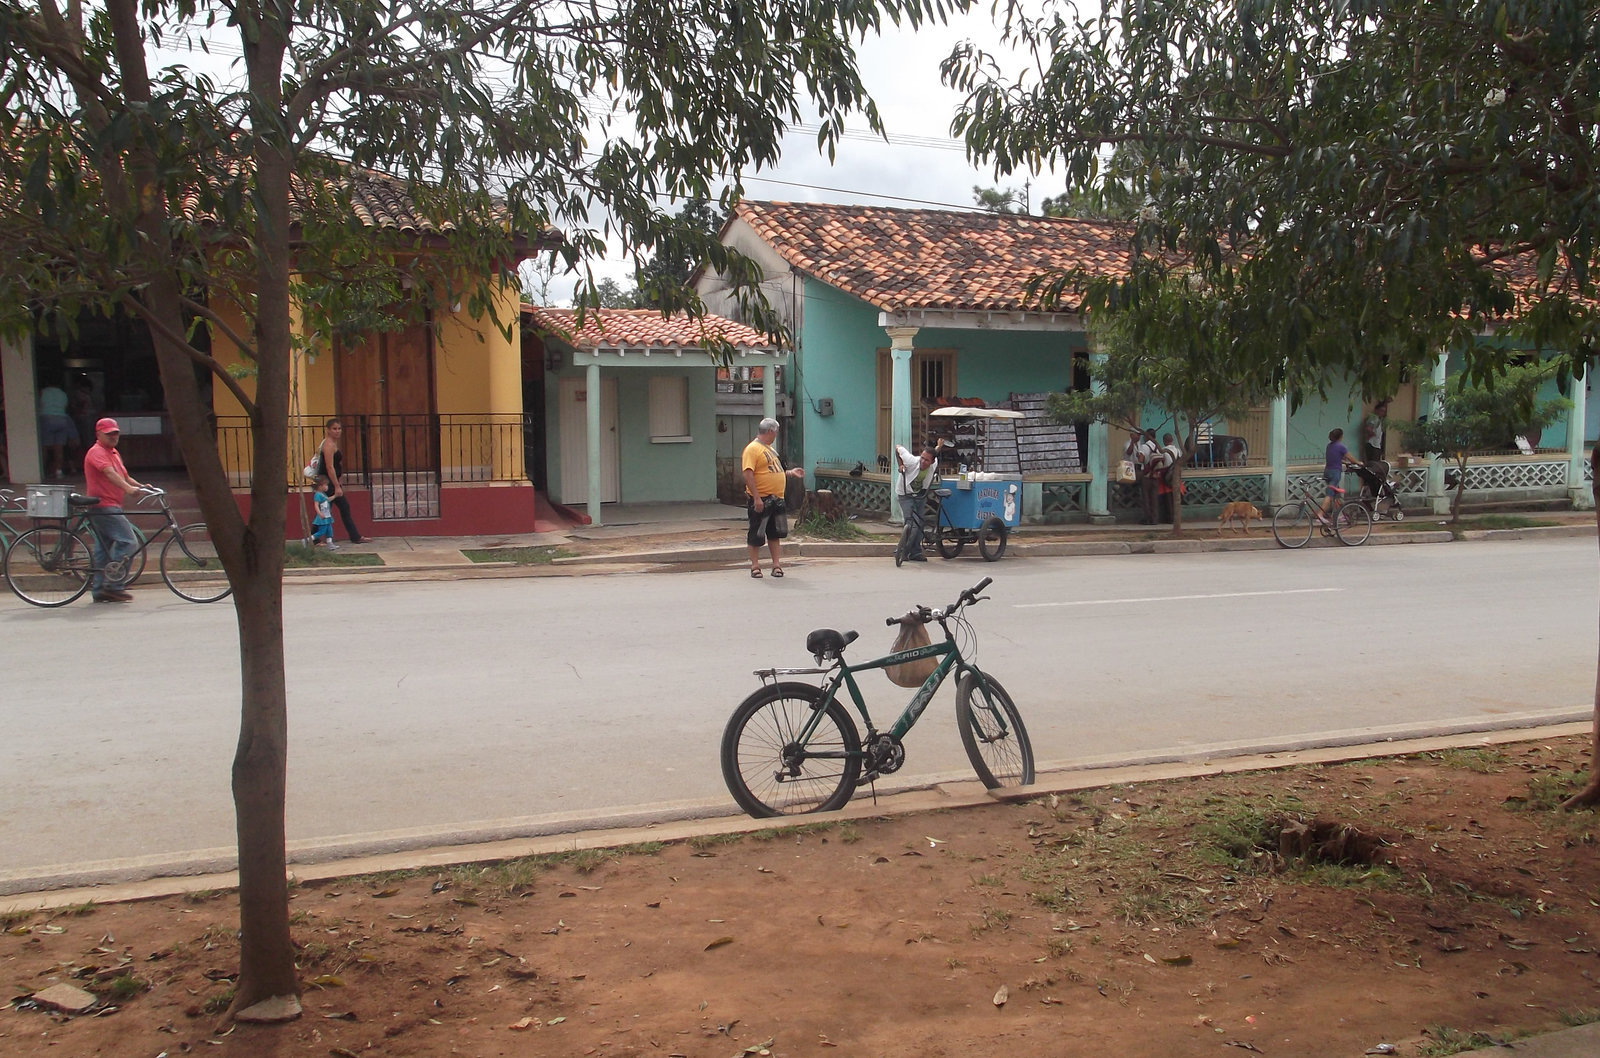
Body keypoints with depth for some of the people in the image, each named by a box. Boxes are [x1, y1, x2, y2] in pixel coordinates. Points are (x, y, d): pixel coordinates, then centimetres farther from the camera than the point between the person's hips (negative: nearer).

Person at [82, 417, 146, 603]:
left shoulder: (114, 453, 20)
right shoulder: (97, 452, -10)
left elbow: (124, 476, 20)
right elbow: (110, 473, -27)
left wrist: (140, 486, 2)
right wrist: (128, 488, -41)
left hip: (111, 507, 10)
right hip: (103, 506, -10)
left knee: (104, 548, 11)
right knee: (129, 542, -16)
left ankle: (100, 591, 15)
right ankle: (113, 586, -12)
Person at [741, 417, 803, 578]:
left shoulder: (770, 449, 17)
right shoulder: (752, 449, -12)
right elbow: (748, 474, -20)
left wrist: (790, 473, 19)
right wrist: (756, 498, -24)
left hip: (776, 499, 9)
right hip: (760, 500, -9)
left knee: (775, 533, 11)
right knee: (756, 534, 1)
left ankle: (776, 564, 18)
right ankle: (755, 565, 10)